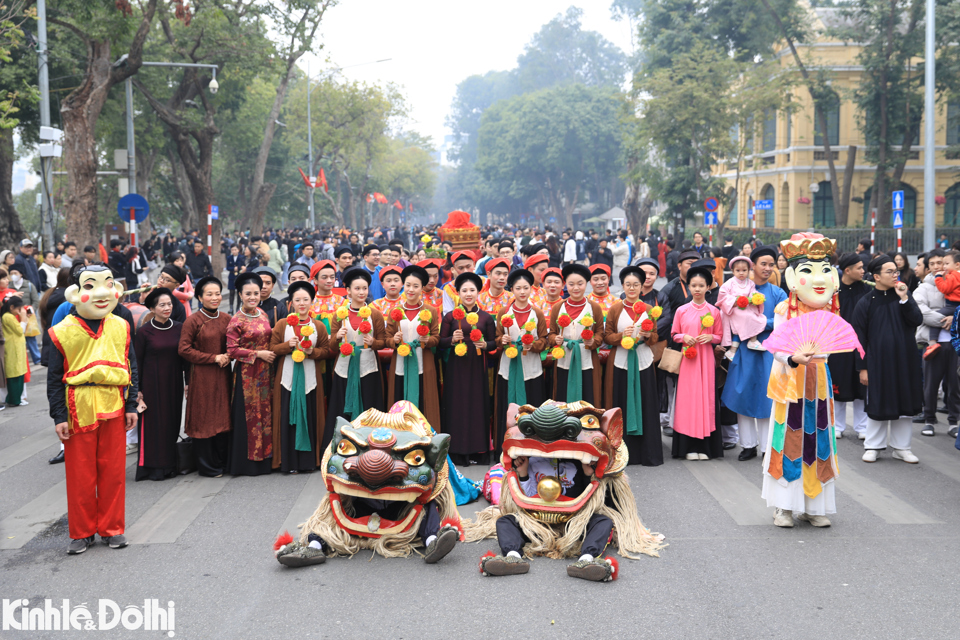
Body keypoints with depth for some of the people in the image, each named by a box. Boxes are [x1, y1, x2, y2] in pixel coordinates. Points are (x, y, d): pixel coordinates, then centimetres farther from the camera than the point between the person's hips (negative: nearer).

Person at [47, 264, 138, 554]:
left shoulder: (121, 328, 5)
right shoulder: (63, 332, -3)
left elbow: (131, 368, 10)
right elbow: (55, 378, -1)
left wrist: (131, 406, 6)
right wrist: (59, 416, -4)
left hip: (113, 408, 2)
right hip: (79, 408, -2)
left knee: (113, 471, 7)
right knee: (80, 474, 5)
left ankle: (112, 528, 20)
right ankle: (82, 532, 18)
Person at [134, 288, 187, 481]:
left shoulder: (179, 329, 4)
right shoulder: (144, 332, -6)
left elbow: (185, 357, 10)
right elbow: (137, 362, -4)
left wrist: (188, 382, 6)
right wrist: (138, 390, -7)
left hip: (173, 383, 4)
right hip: (152, 383, -4)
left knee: (172, 421, 8)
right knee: (153, 423, -1)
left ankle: (170, 464, 17)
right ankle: (153, 467, 6)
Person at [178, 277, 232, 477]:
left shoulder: (226, 319, 7)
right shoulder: (193, 321, -7)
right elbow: (184, 349, -10)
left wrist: (227, 357, -5)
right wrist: (213, 358, -13)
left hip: (222, 375, 5)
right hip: (201, 376, -4)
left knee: (222, 416, 7)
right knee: (203, 417, 0)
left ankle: (222, 461, 19)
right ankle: (206, 466, 10)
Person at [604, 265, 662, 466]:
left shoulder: (648, 310, 8)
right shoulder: (615, 309, 3)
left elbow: (655, 337, 11)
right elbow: (607, 336, 3)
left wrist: (647, 336, -11)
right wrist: (622, 336, -15)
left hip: (643, 362, 1)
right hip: (621, 363, -1)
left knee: (646, 407, 1)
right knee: (622, 409, -1)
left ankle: (649, 454, 8)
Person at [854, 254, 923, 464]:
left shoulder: (903, 296, 4)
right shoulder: (866, 303, -3)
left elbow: (917, 320, -7)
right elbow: (860, 337, -2)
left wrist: (904, 299, -18)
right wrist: (862, 367, -5)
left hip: (904, 360, 3)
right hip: (877, 362, -2)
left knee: (903, 404, 8)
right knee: (877, 404, 4)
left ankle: (901, 447, 18)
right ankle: (872, 446, 16)